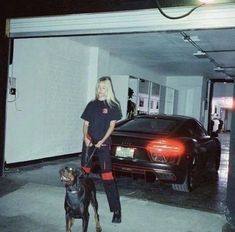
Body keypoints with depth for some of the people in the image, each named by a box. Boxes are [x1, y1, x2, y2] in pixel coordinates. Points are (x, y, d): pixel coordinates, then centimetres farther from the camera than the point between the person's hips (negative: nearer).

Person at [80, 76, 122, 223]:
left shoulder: (113, 105, 0)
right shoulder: (92, 104, 10)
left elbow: (111, 126, -4)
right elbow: (86, 124, 10)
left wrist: (102, 141, -14)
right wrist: (85, 137, -7)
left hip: (103, 144, -4)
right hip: (89, 143, 4)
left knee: (107, 176, -9)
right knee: (84, 172, 10)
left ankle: (116, 211, -7)